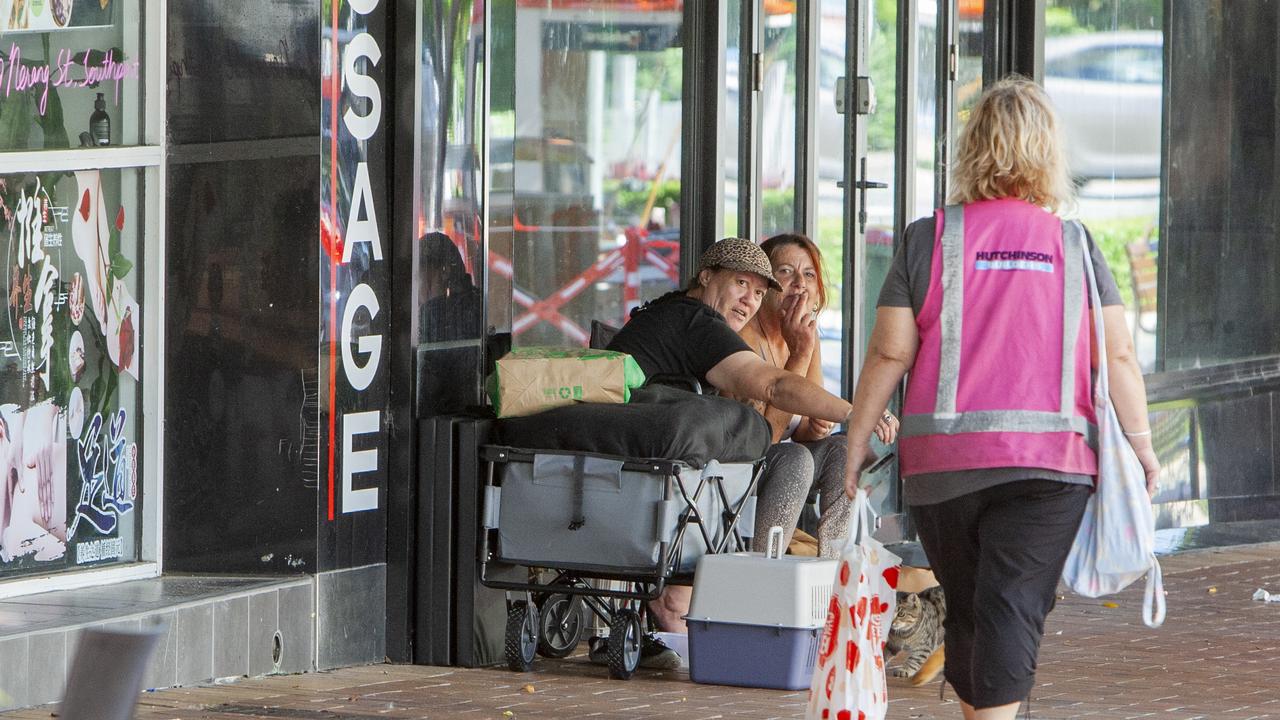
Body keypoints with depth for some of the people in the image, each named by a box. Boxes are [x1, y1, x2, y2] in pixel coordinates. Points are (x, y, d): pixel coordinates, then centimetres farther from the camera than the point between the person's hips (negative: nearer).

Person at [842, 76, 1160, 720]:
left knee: (965, 607, 15)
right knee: (1014, 607, -5)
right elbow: (1118, 354, 1)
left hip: (942, 458, 1)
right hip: (1048, 460, -1)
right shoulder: (1074, 246, 3)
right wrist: (1141, 442, 10)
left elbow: (889, 354, -1)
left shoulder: (929, 239, 0)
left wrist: (855, 442, 7)